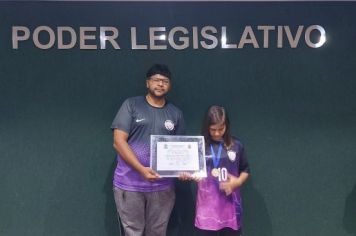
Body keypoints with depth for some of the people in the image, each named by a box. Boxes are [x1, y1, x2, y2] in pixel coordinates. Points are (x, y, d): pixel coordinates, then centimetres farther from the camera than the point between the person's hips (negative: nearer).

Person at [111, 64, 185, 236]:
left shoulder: (176, 114, 10)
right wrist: (141, 169, -17)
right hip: (129, 184, -2)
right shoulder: (131, 105, 0)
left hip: (162, 186, 3)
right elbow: (118, 142, -7)